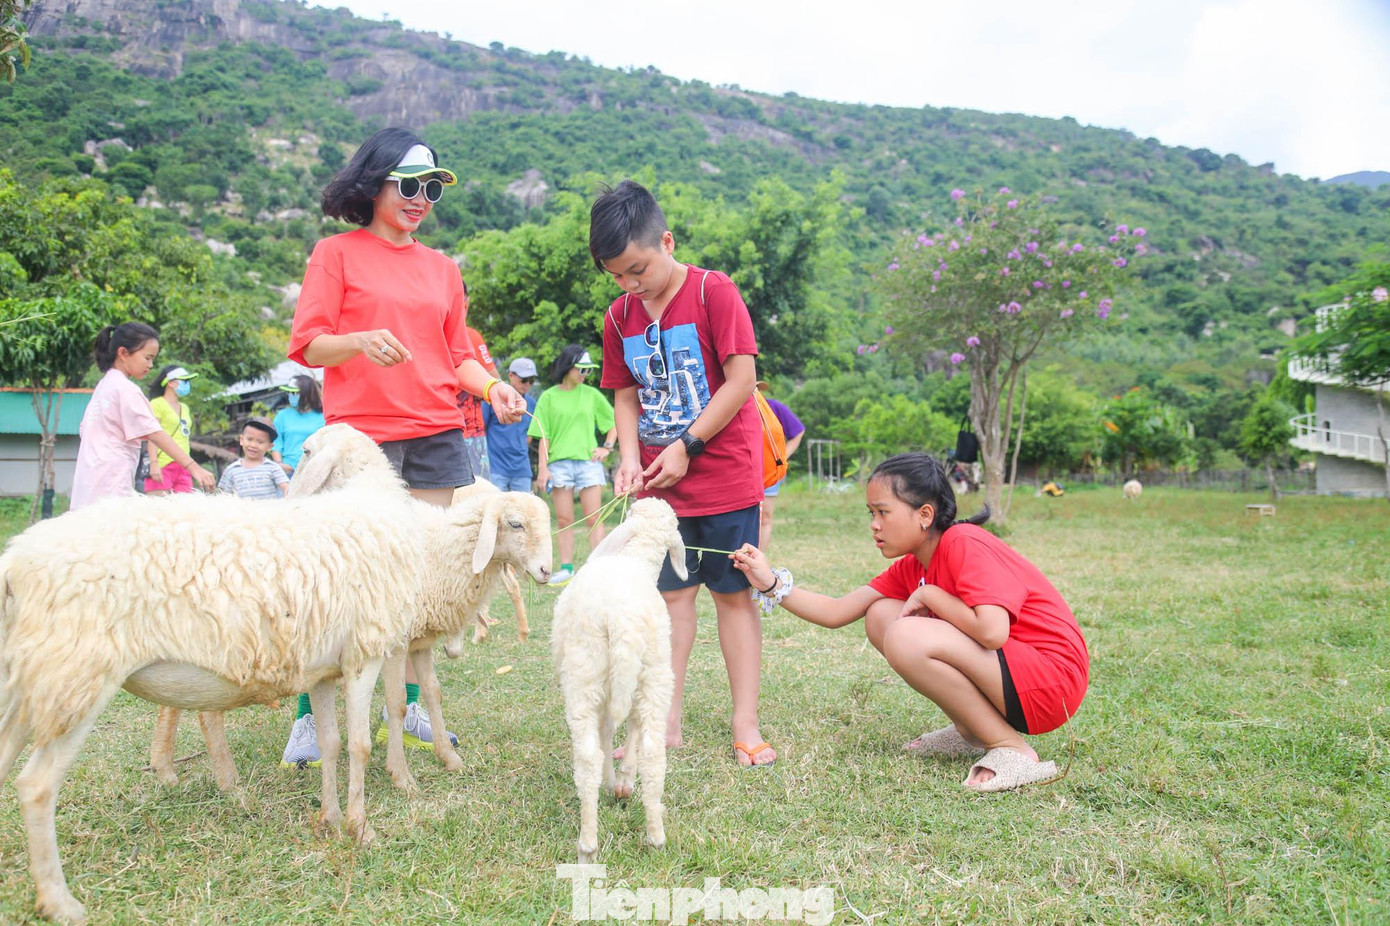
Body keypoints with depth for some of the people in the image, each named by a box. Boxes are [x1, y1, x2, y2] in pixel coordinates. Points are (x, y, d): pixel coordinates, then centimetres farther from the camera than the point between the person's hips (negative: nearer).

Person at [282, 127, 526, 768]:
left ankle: (408, 708, 15)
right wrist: (361, 341, -22)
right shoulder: (337, 253, 5)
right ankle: (309, 719, 7)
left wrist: (492, 387, -1)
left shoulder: (442, 268, 18)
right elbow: (305, 345, -2)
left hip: (437, 436, 5)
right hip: (360, 436, -5)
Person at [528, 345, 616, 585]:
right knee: (563, 520, 3)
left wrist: (607, 447, 3)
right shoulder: (549, 397, 6)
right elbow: (544, 436, 5)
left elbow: (614, 423, 17)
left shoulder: (591, 394, 9)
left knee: (594, 519, -2)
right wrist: (543, 466, -2)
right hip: (560, 464, 0)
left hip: (589, 461, 0)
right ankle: (566, 568, 9)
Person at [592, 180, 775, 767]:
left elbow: (741, 379, -14)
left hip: (725, 473, -4)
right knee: (671, 594, 8)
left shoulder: (714, 292, -10)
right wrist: (630, 455, -7)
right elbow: (626, 394, 11)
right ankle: (666, 724, 15)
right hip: (659, 483, 5)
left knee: (733, 594, 3)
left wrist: (686, 446, -14)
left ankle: (745, 725, 11)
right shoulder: (620, 315, 6)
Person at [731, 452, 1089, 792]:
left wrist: (929, 595, -17)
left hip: (1053, 680, -9)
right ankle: (971, 732, 8)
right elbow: (836, 613, 6)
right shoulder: (910, 567, 7)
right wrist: (771, 583, -3)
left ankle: (1013, 750, -11)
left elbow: (993, 631, -32)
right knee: (881, 614, 2)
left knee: (906, 637, -28)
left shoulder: (965, 544, -19)